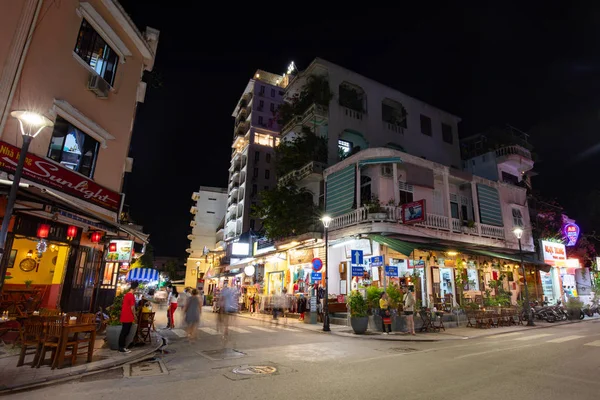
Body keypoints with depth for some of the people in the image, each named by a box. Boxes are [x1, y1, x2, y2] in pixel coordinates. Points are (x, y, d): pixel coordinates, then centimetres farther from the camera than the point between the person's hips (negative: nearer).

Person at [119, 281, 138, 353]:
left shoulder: (126, 294, 11)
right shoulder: (132, 296, -17)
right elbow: (132, 308, -17)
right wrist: (134, 315, -3)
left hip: (124, 316, 9)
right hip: (128, 317, -9)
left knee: (124, 332, 14)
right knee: (125, 332, -2)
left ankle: (121, 346, 20)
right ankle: (121, 347, 4)